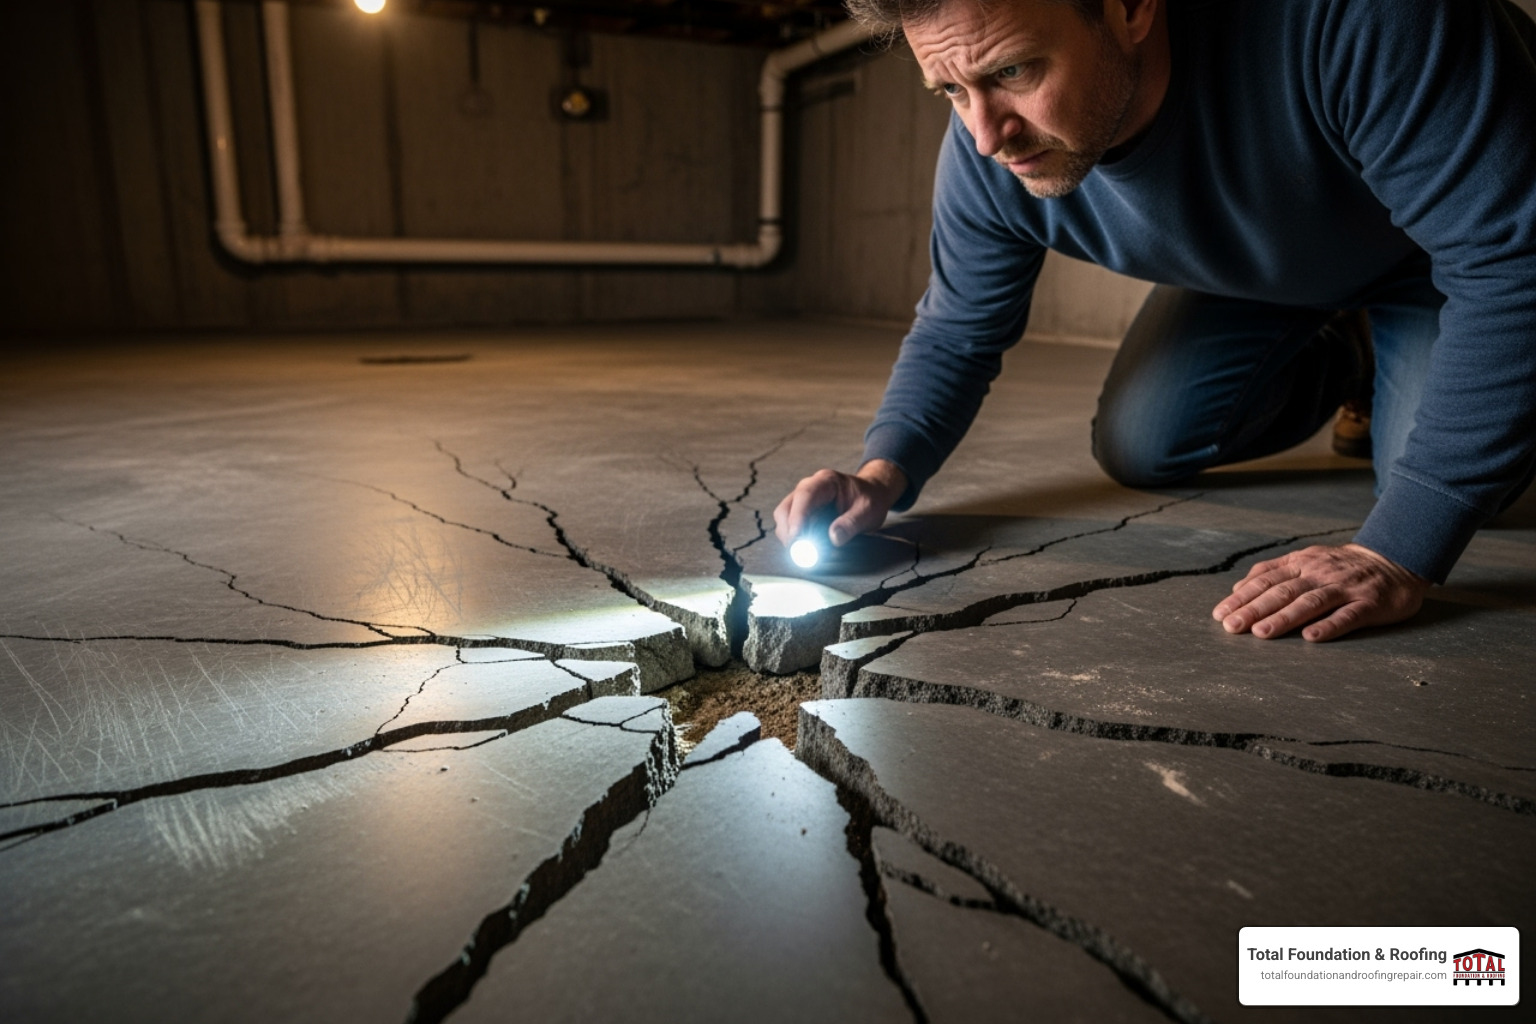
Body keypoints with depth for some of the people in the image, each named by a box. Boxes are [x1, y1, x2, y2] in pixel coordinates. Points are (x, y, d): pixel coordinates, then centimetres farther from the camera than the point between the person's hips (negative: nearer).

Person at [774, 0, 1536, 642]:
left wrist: (1396, 553, -44)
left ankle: (1386, 373, 18)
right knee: (1135, 449, -2)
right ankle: (1342, 367, 25)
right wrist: (884, 473, -34)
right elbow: (956, 334, -14)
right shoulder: (983, 159, -28)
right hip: (1254, 273, 4)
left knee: (1446, 471, -20)